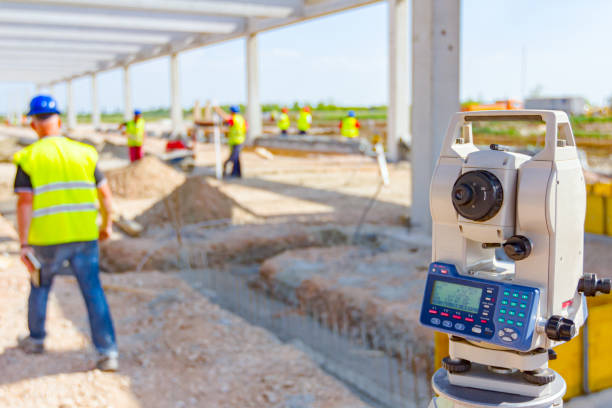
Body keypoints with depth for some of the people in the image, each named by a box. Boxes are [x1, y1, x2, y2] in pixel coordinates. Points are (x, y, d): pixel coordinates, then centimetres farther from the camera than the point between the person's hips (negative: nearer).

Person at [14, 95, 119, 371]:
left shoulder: (28, 159, -4)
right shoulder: (83, 153, 3)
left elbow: (24, 203, -11)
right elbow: (105, 194, 5)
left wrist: (24, 245, -12)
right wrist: (107, 225, 19)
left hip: (47, 240, -1)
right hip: (84, 236, 1)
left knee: (40, 286, 22)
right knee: (93, 292, 3)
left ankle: (36, 339, 39)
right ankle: (107, 352, -2)